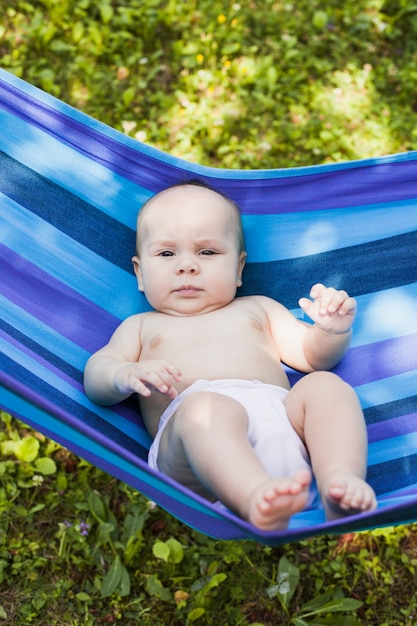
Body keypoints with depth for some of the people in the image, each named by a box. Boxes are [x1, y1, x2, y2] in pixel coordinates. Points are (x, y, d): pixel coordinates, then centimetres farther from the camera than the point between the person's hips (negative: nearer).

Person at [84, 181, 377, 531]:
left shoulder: (257, 309, 36)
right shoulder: (141, 326, 32)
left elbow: (313, 357, 31)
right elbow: (95, 377, 15)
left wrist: (332, 330, 6)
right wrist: (126, 376, -11)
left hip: (281, 413, 4)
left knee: (326, 385, -21)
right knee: (205, 407, -35)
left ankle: (341, 482, -37)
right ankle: (255, 501, -56)